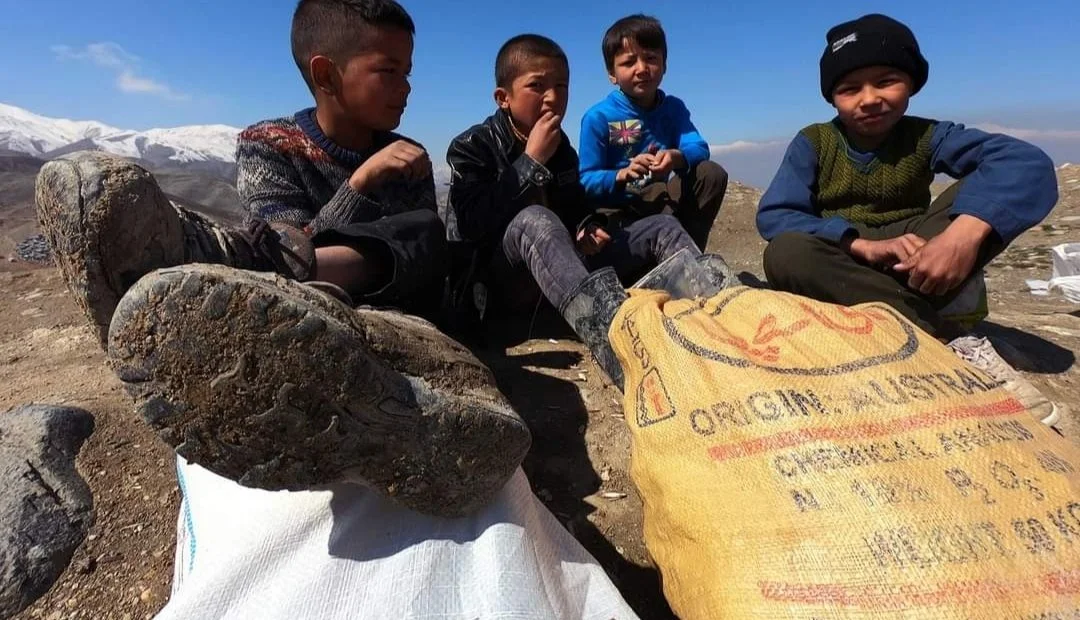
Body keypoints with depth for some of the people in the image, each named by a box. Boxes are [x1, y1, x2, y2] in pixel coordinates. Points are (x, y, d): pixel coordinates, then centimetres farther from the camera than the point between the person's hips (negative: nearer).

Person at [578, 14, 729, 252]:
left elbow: (699, 149, -10)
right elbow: (587, 182, -15)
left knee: (712, 174, -14)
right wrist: (623, 175, -34)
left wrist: (677, 158, -33)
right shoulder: (598, 117, -10)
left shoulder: (674, 108, 5)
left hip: (666, 201, 5)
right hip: (618, 210, -4)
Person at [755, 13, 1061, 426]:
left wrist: (965, 232, -40)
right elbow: (772, 215, -18)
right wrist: (865, 246, -30)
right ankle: (953, 342, -33)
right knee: (785, 253, -33)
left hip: (915, 266, 1)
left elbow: (1027, 163, -19)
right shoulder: (813, 143, -3)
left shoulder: (926, 136, -2)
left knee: (986, 189, -17)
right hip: (845, 270, -1)